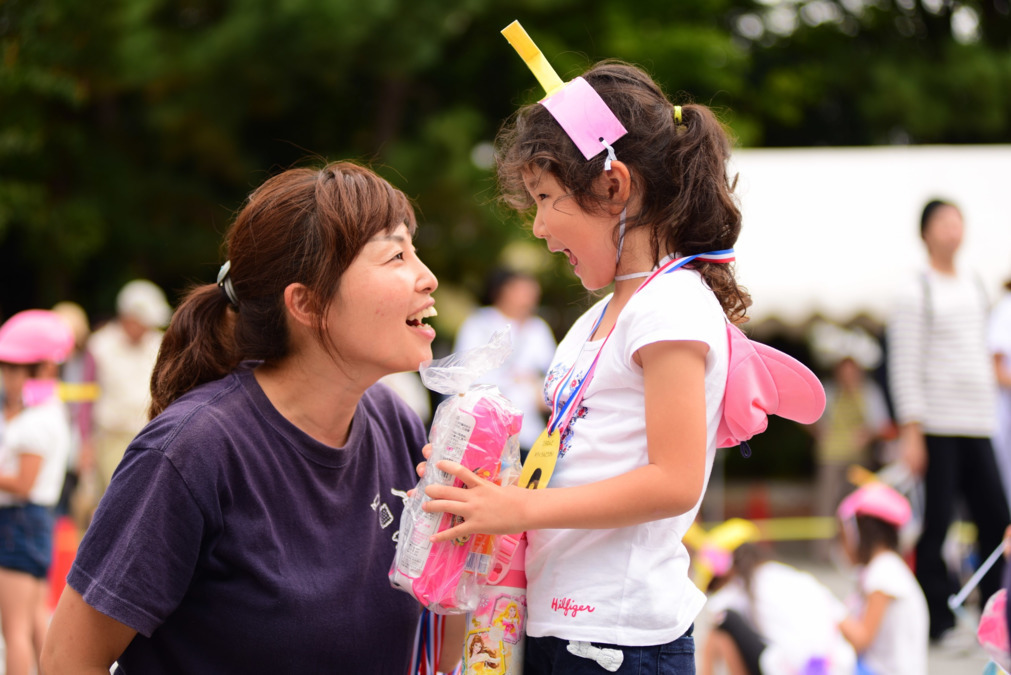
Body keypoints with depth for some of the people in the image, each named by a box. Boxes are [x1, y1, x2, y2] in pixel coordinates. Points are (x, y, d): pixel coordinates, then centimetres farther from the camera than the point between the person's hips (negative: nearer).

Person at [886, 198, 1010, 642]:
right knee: (936, 524, -4)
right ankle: (939, 620, 4)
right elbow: (904, 369, -6)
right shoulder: (915, 294, -2)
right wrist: (911, 433, -12)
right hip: (937, 426, -6)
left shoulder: (975, 289, 17)